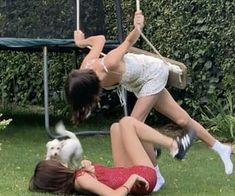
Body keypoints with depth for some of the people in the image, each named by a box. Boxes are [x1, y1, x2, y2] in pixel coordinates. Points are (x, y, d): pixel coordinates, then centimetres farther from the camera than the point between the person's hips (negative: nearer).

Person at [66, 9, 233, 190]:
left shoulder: (109, 65, -42)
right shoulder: (84, 70, -21)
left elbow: (129, 41, -30)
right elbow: (100, 39, -6)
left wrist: (137, 29, -52)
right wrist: (82, 41, 13)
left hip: (154, 73, -7)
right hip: (140, 82, 7)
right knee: (182, 120, 11)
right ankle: (221, 149, 25)